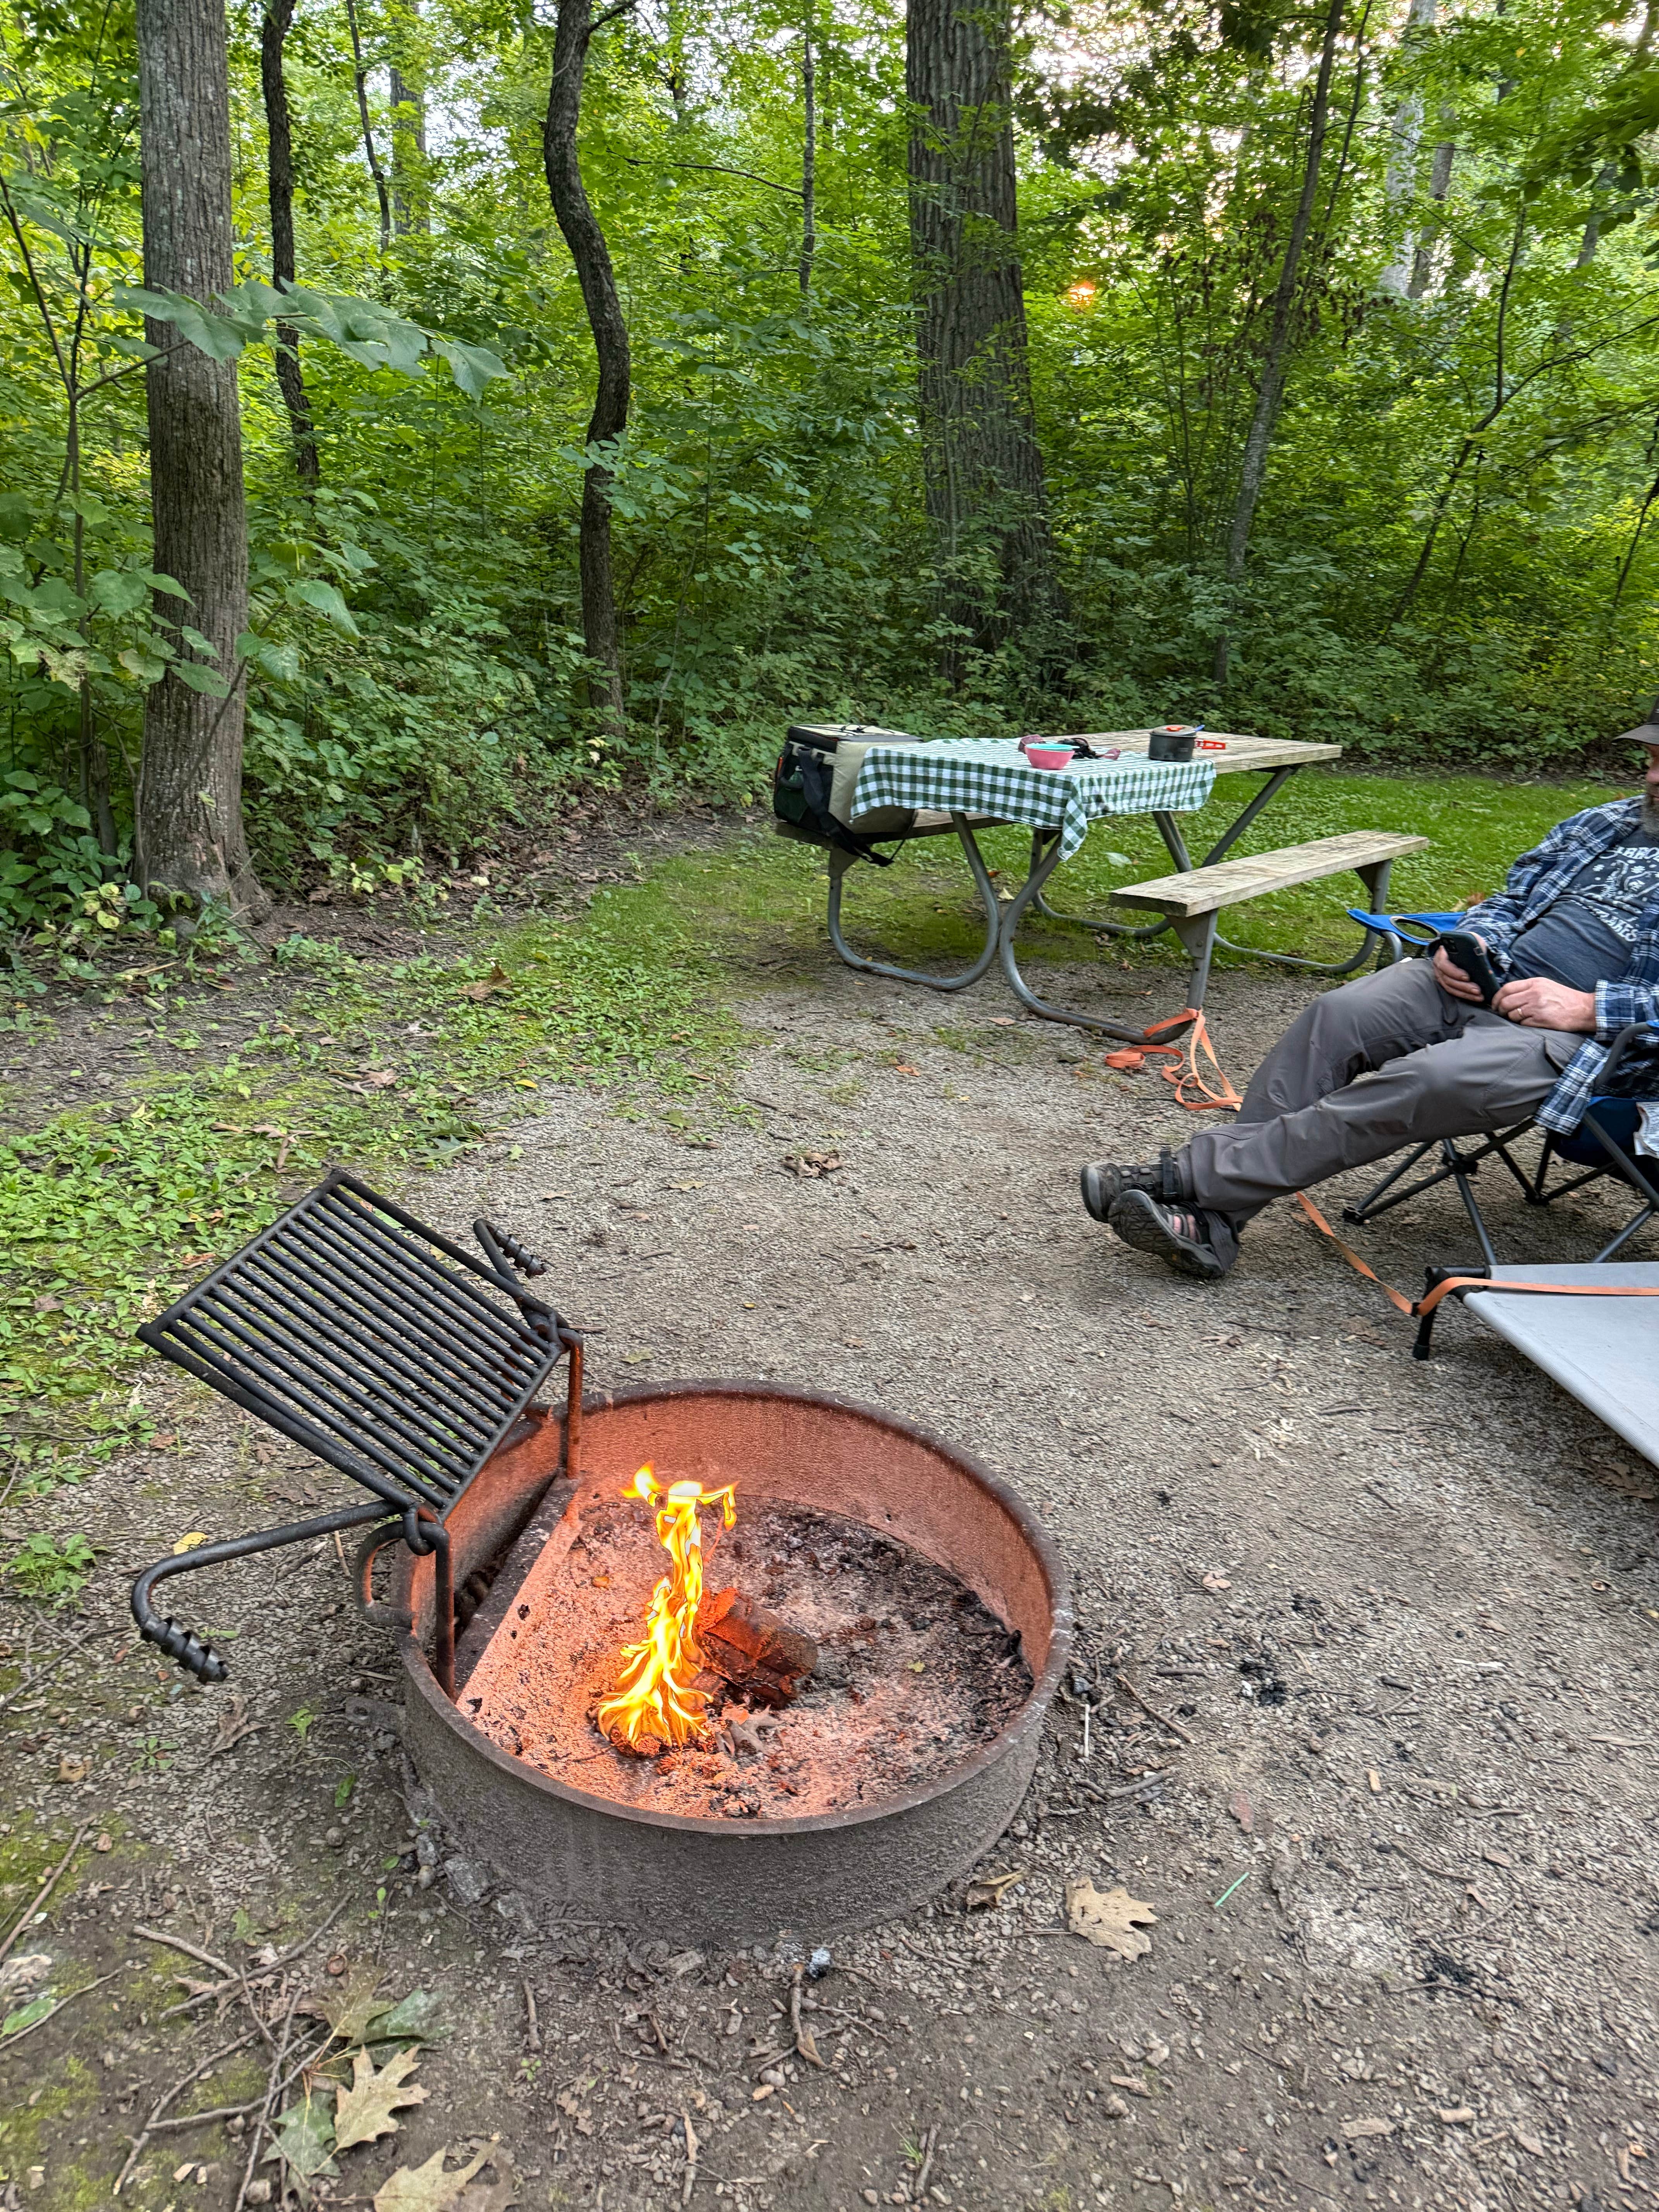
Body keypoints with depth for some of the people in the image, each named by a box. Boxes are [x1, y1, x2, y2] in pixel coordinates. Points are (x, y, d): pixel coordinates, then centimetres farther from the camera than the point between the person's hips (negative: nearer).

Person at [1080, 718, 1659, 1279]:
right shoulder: (1605, 824, 23)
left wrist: (1588, 1007, -16)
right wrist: (1470, 942, 4)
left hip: (1572, 1033, -6)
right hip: (1483, 980, 6)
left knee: (1430, 1079, -34)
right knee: (1335, 1016, -21)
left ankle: (1187, 1177, -33)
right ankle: (1210, 1220, -26)